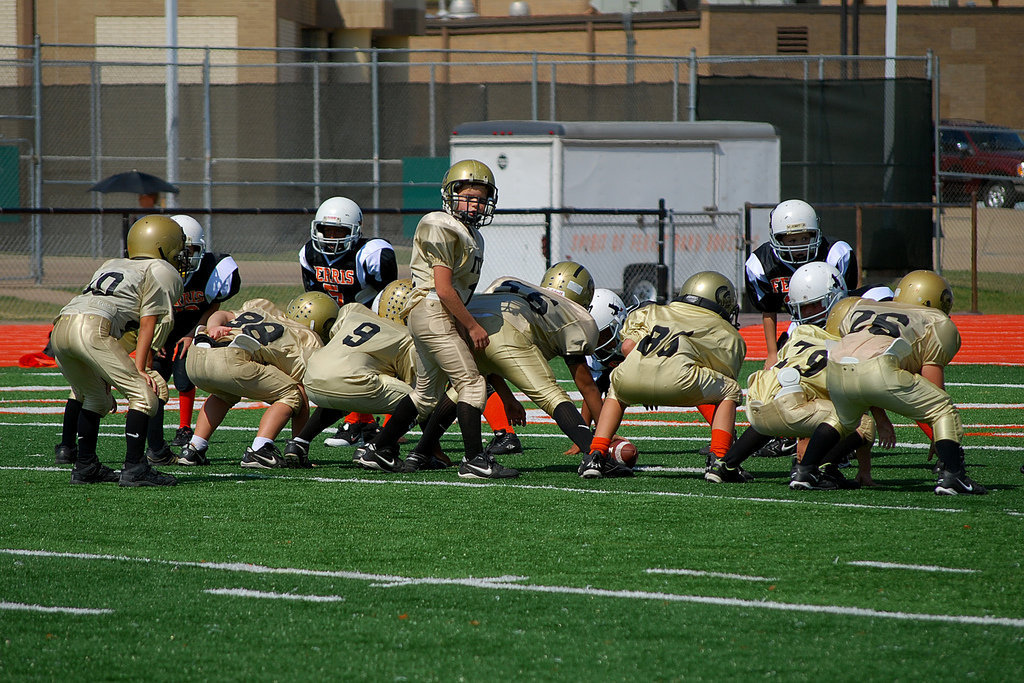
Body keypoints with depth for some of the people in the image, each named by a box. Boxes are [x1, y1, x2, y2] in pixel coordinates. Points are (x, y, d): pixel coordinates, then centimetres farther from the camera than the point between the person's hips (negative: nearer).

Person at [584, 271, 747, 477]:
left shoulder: (655, 313, 37)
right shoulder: (730, 336, 32)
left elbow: (628, 345, 20)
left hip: (630, 376, 3)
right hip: (676, 379, -3)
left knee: (617, 391, 40)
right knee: (730, 392, 24)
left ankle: (596, 453, 22)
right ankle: (719, 459, 7)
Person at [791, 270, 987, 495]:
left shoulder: (861, 309, 38)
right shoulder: (937, 323, 23)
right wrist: (940, 440, 29)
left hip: (835, 370, 5)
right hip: (878, 369, -5)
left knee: (845, 419, 36)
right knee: (944, 411, 11)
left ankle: (804, 472, 32)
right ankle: (951, 476, -4)